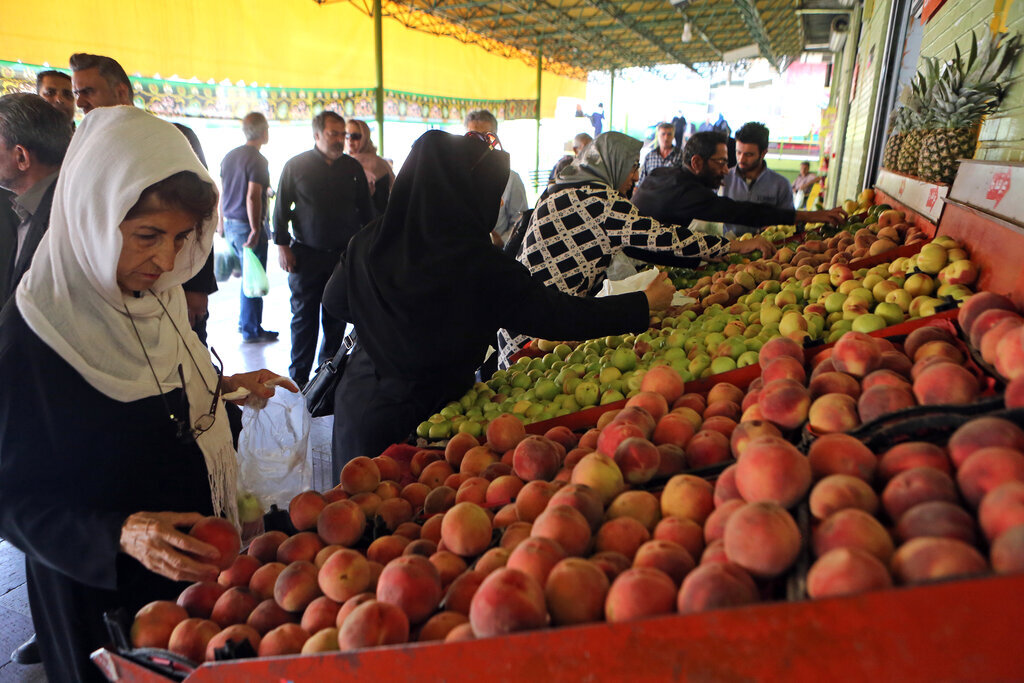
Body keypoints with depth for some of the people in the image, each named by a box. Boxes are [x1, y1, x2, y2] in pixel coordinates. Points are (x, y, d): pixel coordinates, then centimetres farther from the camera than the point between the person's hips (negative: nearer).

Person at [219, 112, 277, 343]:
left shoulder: (229, 156, 10)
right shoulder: (257, 160, -14)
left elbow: (222, 192, 14)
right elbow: (252, 197, -22)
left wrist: (222, 222, 21)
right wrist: (255, 230, -21)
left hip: (230, 224, 8)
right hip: (247, 225, -8)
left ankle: (244, 322, 27)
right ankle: (251, 330, 8)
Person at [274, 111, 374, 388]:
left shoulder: (352, 167, 8)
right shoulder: (296, 166, 0)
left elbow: (365, 210, 14)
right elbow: (281, 208, 2)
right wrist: (282, 246, -4)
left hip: (344, 255, 3)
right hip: (306, 255, -2)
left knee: (337, 318, 9)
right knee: (304, 318, 3)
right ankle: (299, 378, 13)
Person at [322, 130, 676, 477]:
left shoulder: (369, 243, -10)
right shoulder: (481, 267, -26)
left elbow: (334, 300, 5)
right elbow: (560, 316, -19)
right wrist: (644, 303, -5)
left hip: (359, 406, 5)